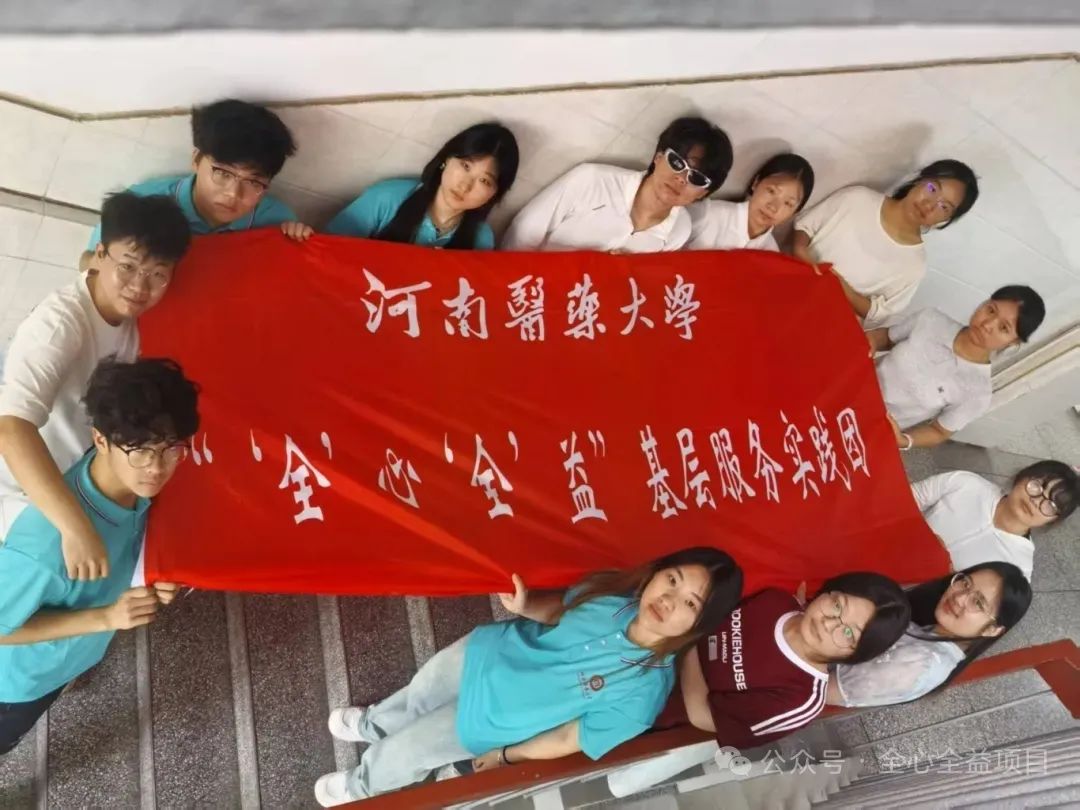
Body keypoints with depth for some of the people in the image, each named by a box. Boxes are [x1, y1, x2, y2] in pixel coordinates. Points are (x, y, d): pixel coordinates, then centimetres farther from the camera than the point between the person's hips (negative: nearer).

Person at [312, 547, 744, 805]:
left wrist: (504, 756, -10)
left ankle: (361, 787, 48)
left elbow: (573, 740, -21)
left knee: (400, 753, 11)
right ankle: (374, 723, 62)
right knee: (418, 691, 25)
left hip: (490, 719, -3)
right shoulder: (613, 590, -22)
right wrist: (527, 606, -23)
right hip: (491, 651, 4)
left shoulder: (644, 691, -33)